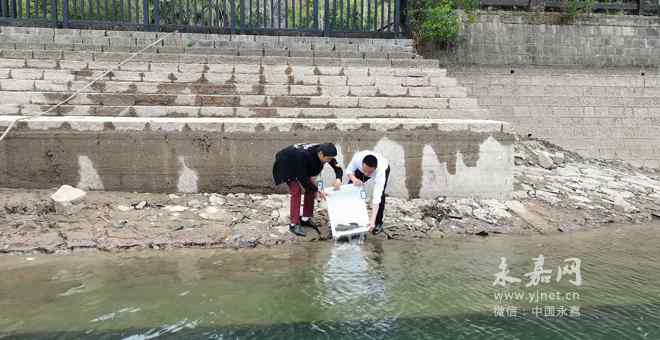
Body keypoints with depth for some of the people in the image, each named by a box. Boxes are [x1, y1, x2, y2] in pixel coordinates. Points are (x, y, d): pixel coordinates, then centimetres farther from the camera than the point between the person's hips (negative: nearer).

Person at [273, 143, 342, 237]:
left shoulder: (325, 152, -24)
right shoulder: (304, 155, -42)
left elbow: (338, 168, -15)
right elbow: (302, 178, -34)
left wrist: (338, 179, -36)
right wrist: (317, 190, -31)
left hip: (302, 166, 7)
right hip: (286, 164, -7)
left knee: (311, 188, -3)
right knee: (296, 190, -18)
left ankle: (305, 219, 10)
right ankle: (294, 224, -13)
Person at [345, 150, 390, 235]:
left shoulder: (380, 172, -46)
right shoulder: (357, 158, -42)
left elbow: (376, 198, -48)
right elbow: (349, 170, -21)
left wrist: (372, 221, -54)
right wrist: (354, 179, -44)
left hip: (384, 167, -3)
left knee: (380, 195, -23)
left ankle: (378, 224, -3)